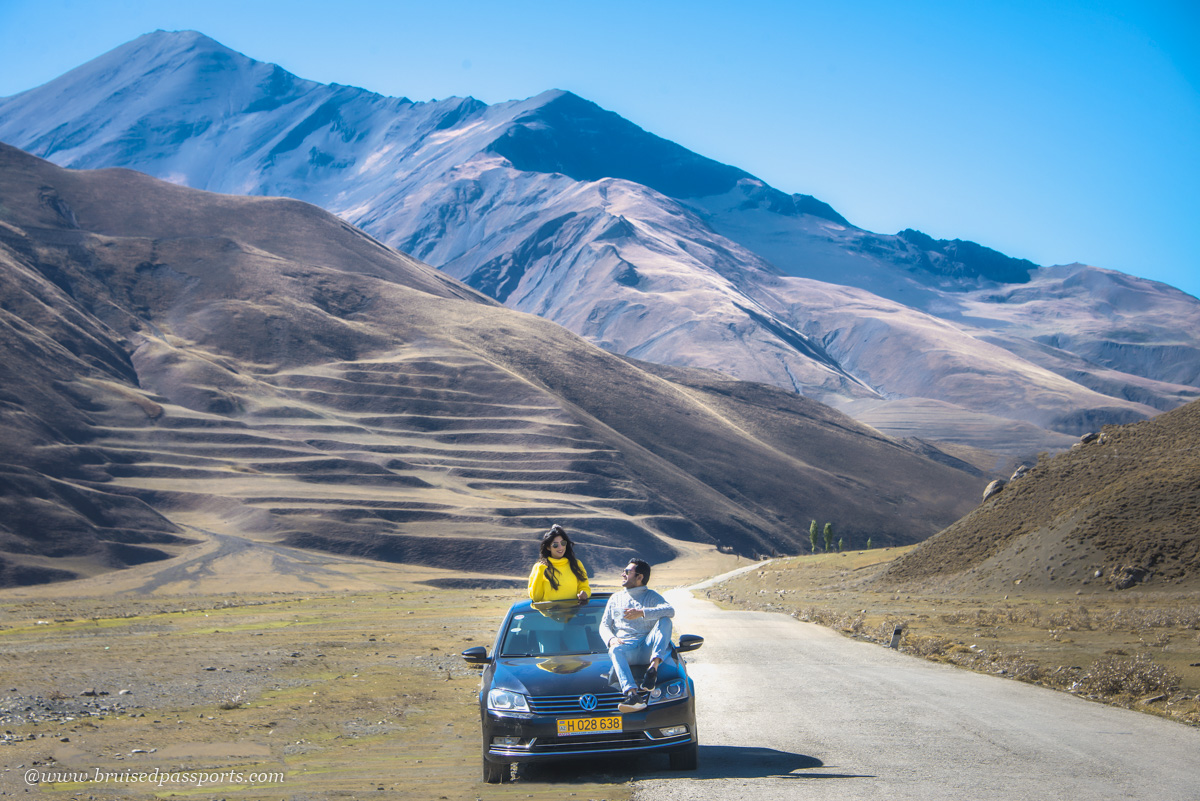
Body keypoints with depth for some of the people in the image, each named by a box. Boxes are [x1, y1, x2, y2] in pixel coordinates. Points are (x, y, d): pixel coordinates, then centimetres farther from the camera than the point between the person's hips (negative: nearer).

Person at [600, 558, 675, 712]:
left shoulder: (651, 596, 19)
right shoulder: (616, 598, 30)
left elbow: (670, 611, -3)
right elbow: (604, 625, 21)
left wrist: (642, 613, -17)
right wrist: (611, 639, -4)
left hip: (648, 647, -1)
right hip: (626, 646, 1)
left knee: (665, 621, -26)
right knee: (615, 651, -35)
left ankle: (654, 665, -43)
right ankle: (632, 693, -57)